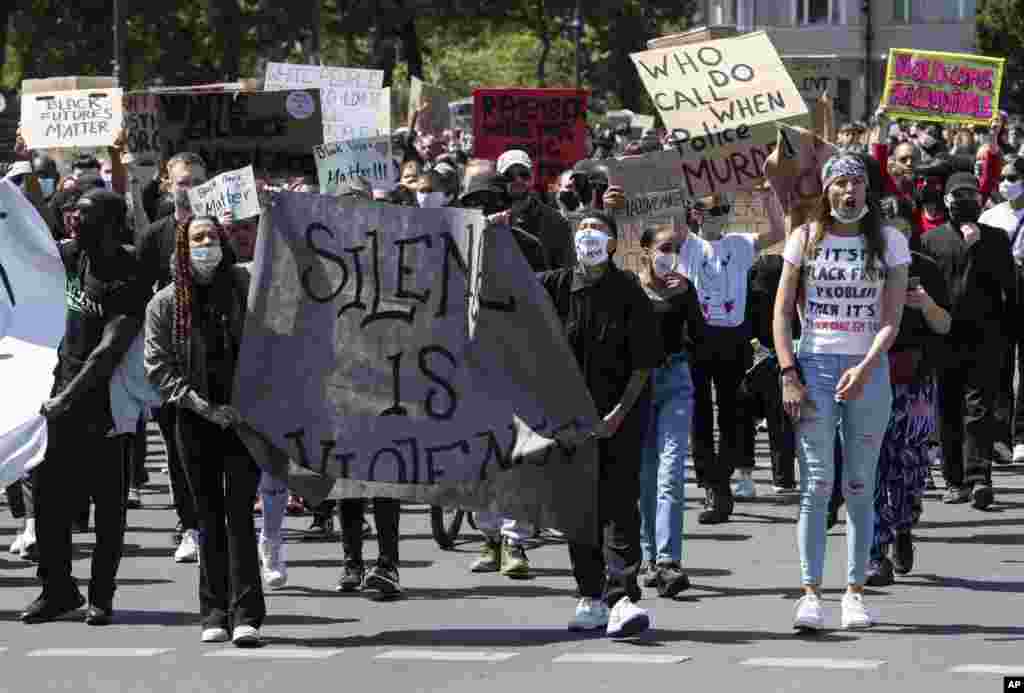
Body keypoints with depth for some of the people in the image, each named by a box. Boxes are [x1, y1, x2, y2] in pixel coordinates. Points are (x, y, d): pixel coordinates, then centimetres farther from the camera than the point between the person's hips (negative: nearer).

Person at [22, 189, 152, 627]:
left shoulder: (128, 279, -17)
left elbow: (110, 350, -23)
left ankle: (101, 595, 9)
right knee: (49, 495, 5)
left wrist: (69, 399, -29)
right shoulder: (73, 255, 4)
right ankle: (57, 589, 14)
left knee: (108, 501, 2)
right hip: (64, 393, 7)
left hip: (104, 400, -7)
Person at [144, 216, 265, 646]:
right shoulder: (165, 304, 5)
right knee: (208, 516, 6)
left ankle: (245, 613, -11)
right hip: (195, 419, 2)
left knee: (239, 511, -9)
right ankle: (215, 613, 10)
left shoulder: (245, 286, 3)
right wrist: (202, 406, -9)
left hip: (244, 415, -2)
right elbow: (158, 367, 1)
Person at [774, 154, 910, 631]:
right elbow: (782, 312, 5)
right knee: (816, 484, -7)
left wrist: (865, 368, -15)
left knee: (860, 488, 3)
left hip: (868, 370, 1)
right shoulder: (805, 239, 6)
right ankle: (810, 593, -7)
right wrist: (789, 375, -6)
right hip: (814, 364, 0)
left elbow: (891, 319, -1)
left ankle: (855, 592, 7)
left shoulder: (889, 242, 5)